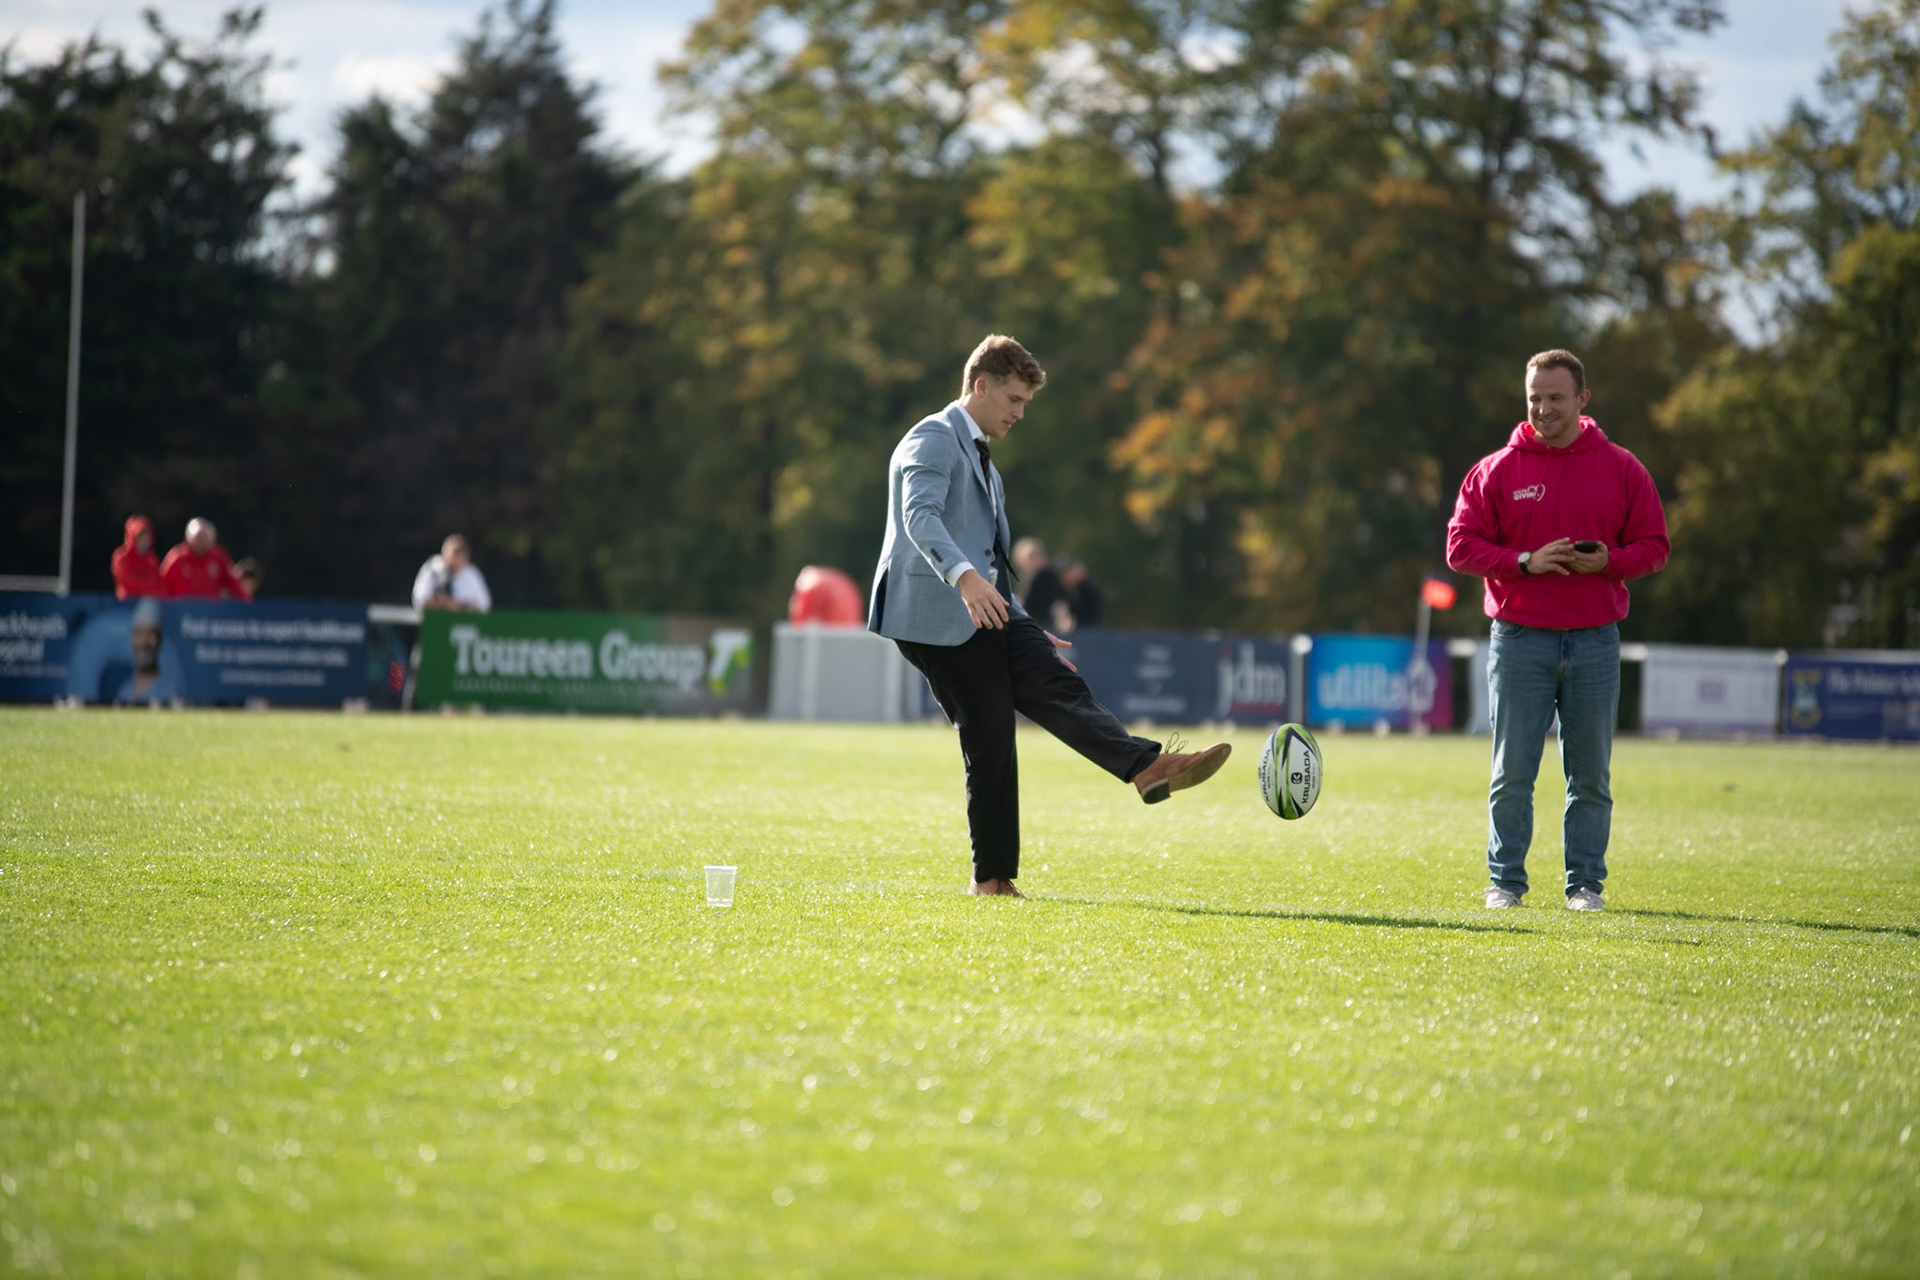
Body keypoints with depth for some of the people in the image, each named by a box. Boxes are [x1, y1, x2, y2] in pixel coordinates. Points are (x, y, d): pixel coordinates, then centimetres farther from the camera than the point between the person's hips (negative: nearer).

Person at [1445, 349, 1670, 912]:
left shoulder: (1621, 469, 6)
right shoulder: (1496, 471, 3)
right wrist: (1525, 562, -14)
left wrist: (1609, 562, -12)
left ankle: (1586, 882, 13)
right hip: (1520, 639, -1)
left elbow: (1653, 544, 8)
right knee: (1512, 773, 0)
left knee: (1591, 776, 5)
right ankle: (1505, 881, 8)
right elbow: (1461, 547, 0)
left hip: (1595, 641, 1)